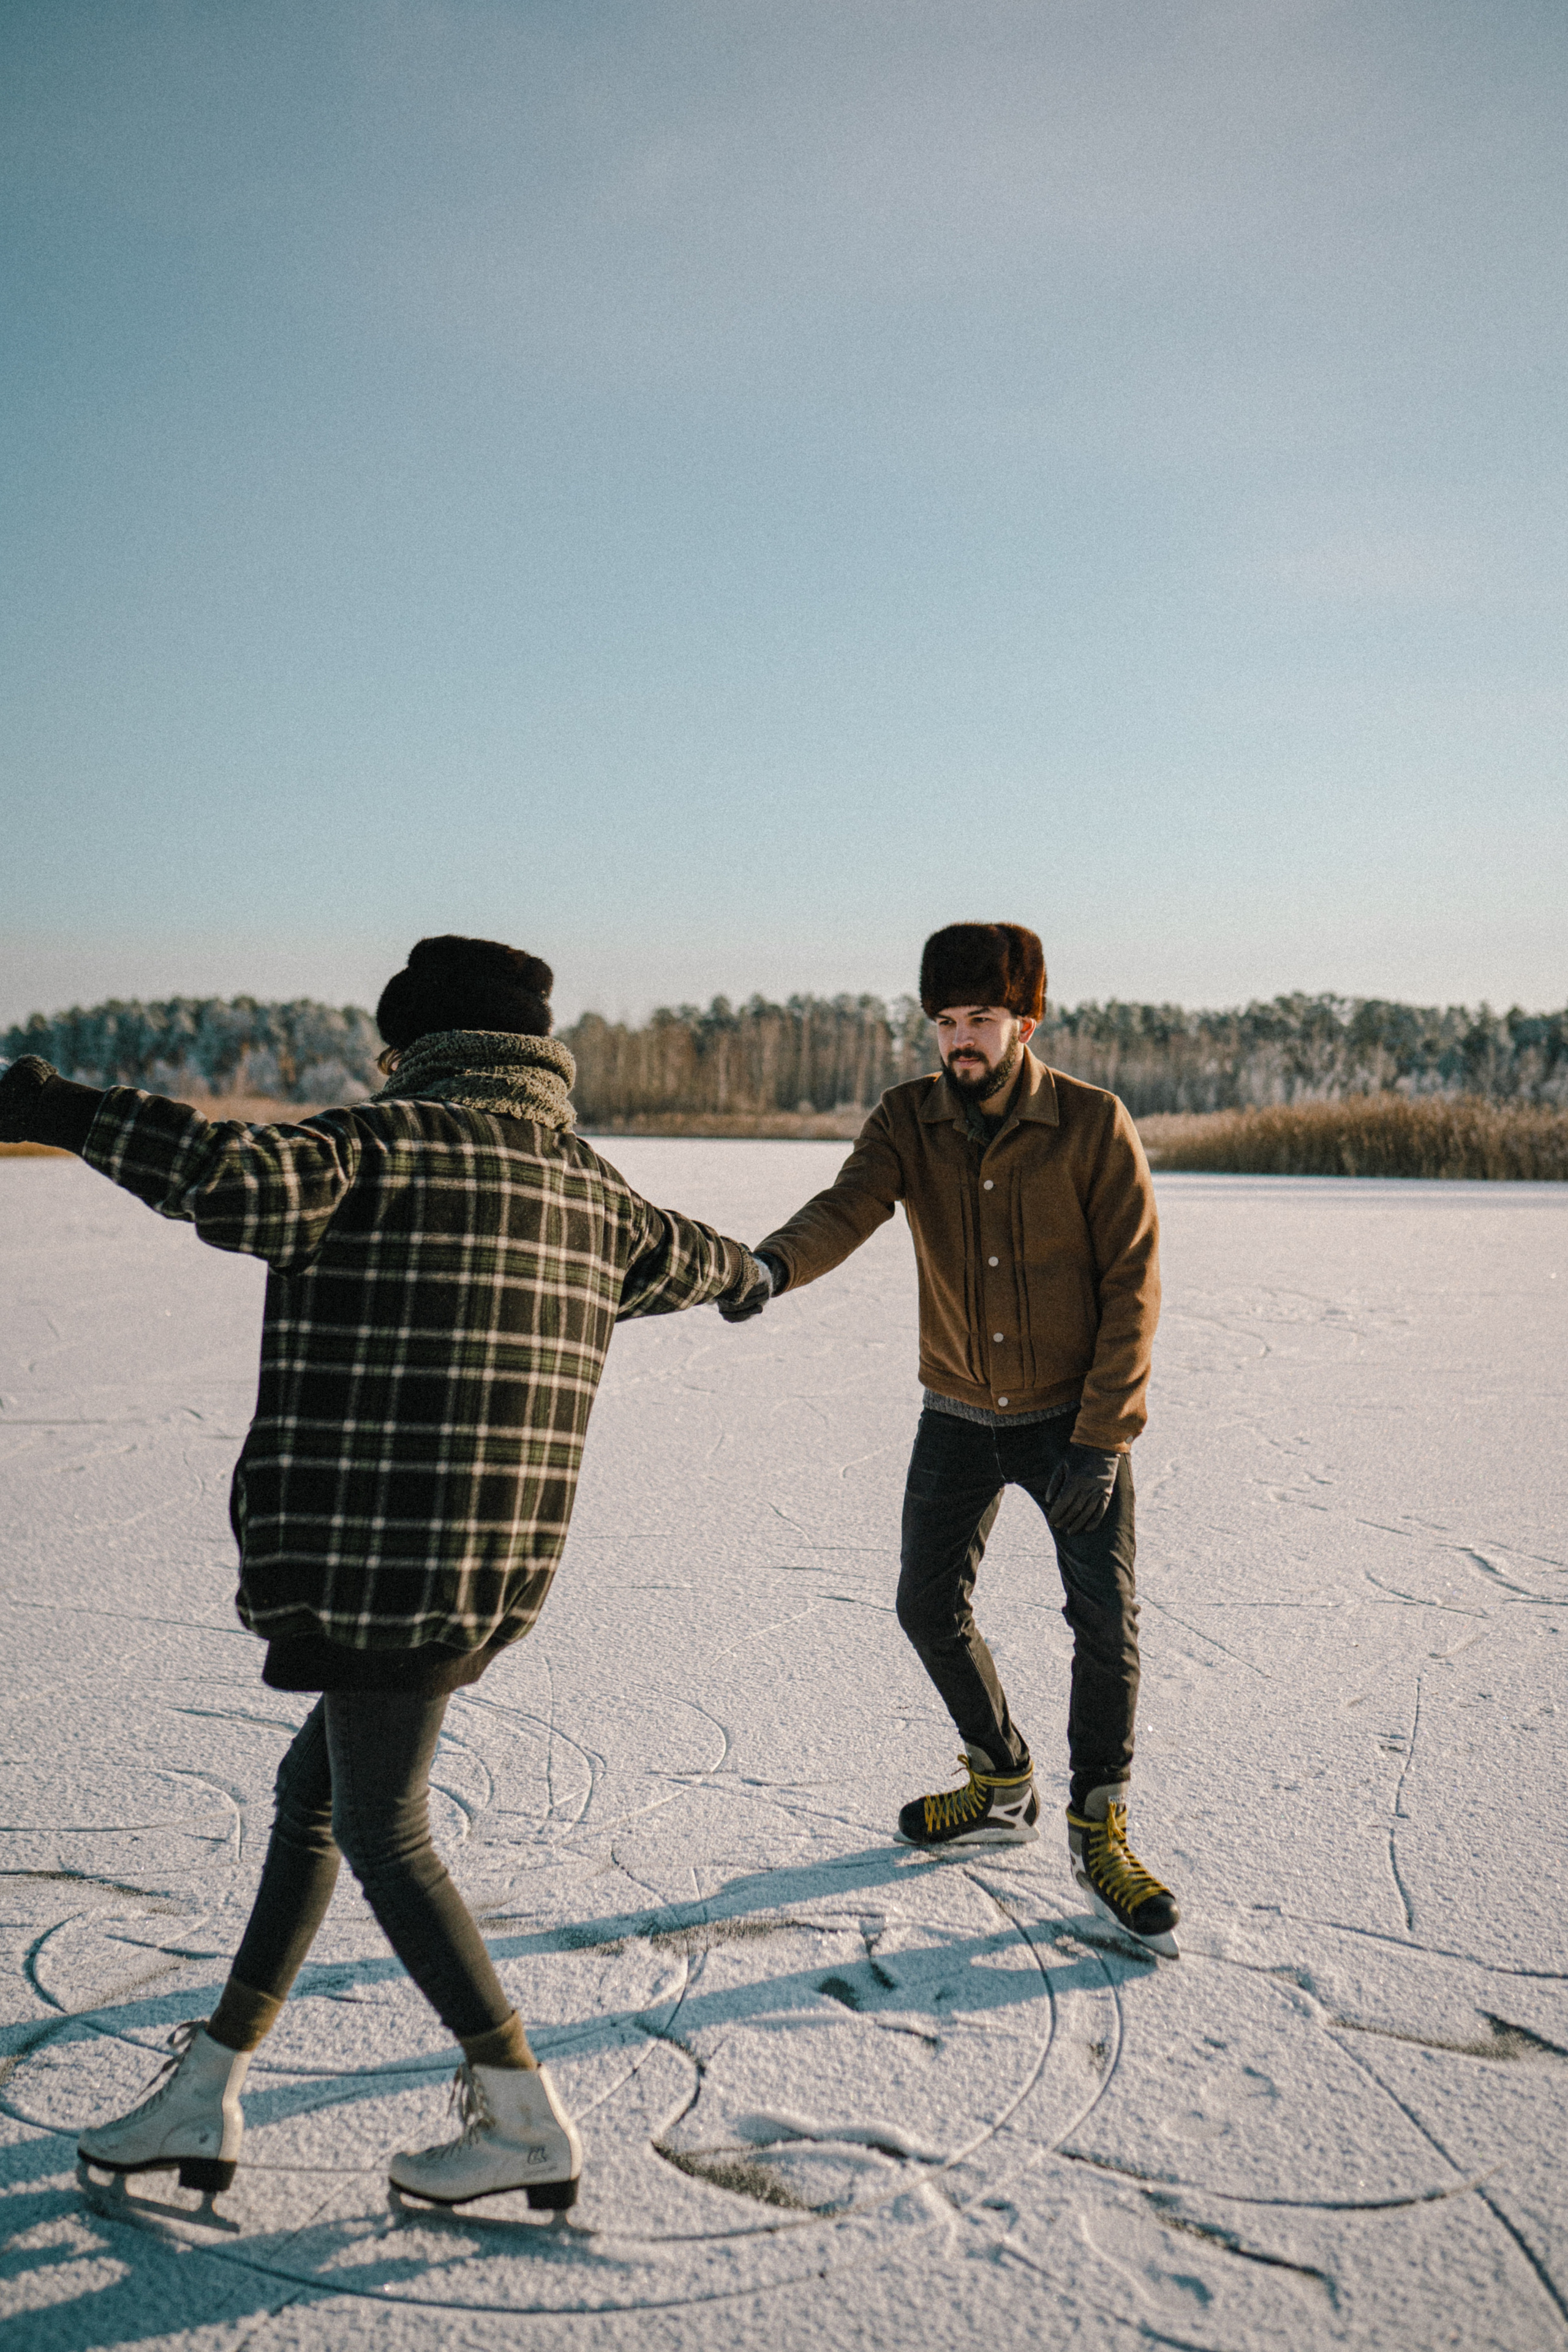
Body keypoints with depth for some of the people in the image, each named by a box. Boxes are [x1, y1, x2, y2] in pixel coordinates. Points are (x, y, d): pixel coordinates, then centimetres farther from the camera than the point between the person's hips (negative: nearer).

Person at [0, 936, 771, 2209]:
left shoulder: (393, 1142, -10)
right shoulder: (591, 1188, 14)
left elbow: (249, 1179, -29)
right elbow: (681, 1253, 33)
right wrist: (749, 1274, 55)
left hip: (385, 1569, -8)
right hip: (502, 1574, 9)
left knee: (384, 1837, 5)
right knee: (312, 1792, 19)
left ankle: (529, 2124, 14)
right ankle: (205, 2100, 27)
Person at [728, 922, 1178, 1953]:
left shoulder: (1094, 1124, -15)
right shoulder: (910, 1119, -6)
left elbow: (1133, 1284, -14)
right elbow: (847, 1207, -23)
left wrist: (1100, 1438, -19)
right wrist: (773, 1263, -46)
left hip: (1074, 1415, -3)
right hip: (961, 1415, 4)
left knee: (1106, 1618, -6)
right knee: (931, 1606, 9)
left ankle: (1101, 1834, 16)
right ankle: (1004, 1788, 33)